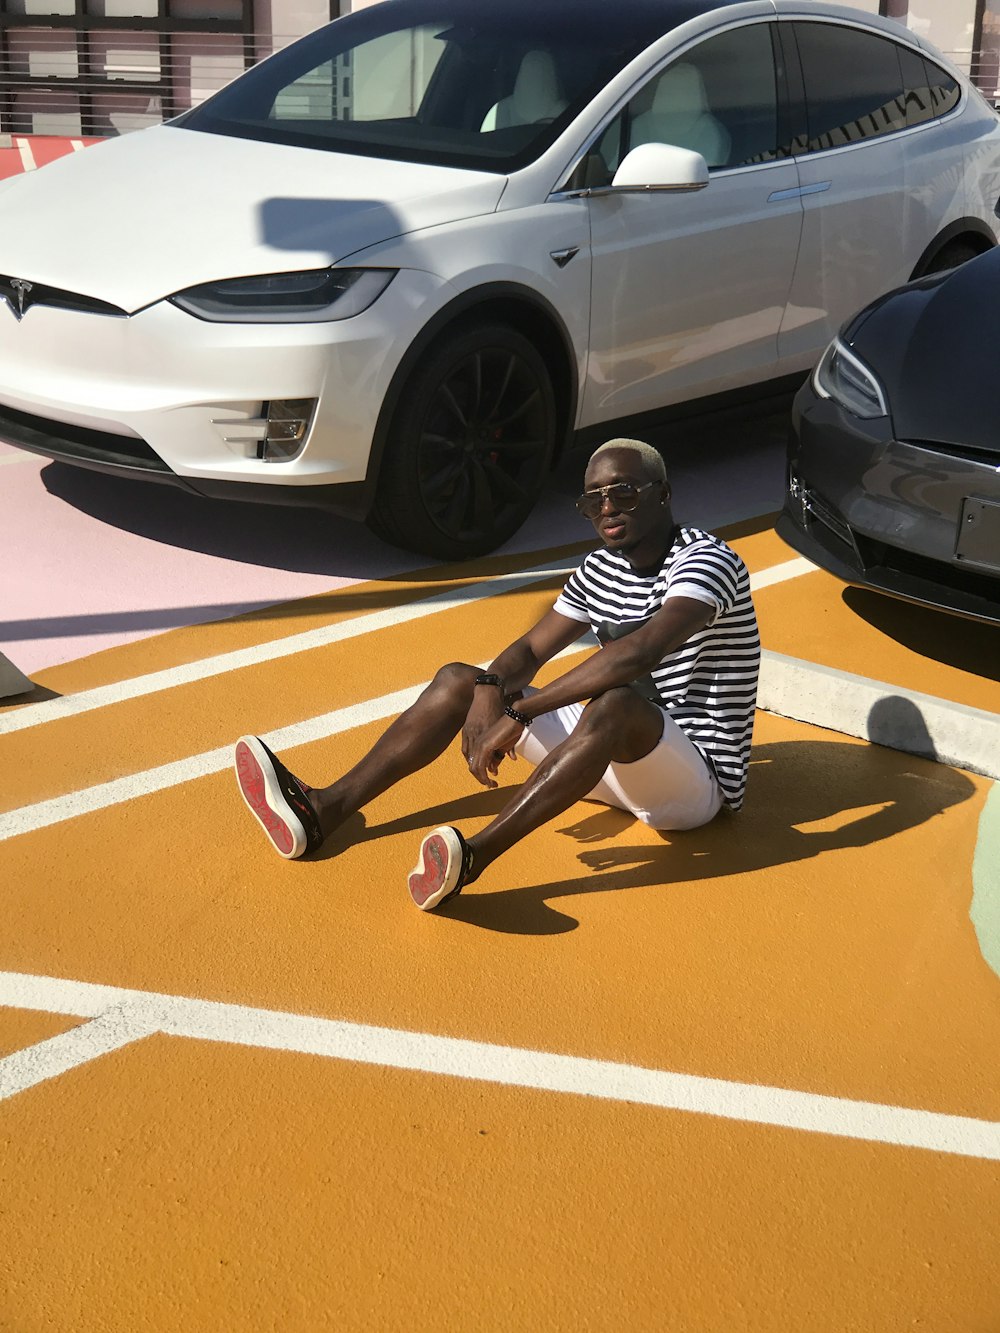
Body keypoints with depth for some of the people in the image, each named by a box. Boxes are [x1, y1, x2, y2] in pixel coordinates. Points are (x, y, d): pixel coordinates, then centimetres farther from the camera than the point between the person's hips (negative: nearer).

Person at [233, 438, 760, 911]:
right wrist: (489, 692, -17)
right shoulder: (600, 569, 8)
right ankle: (323, 810, -12)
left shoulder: (708, 561, -18)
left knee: (622, 698, -41)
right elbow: (529, 650, 8)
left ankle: (474, 854, -49)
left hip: (697, 781, -8)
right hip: (615, 758, 8)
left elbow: (642, 651, -36)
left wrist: (516, 715, -35)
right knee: (458, 680, 3)